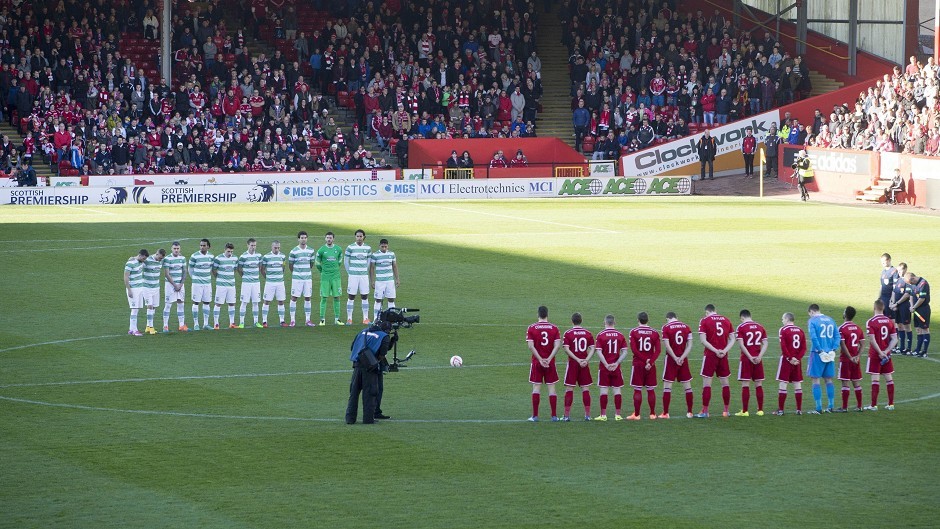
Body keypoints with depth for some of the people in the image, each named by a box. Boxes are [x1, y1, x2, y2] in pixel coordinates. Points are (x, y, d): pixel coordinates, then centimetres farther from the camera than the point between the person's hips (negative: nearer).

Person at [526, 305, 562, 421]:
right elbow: (557, 345, -9)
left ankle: (535, 416, 0)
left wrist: (540, 359, -10)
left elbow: (531, 346, -11)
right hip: (550, 363, 1)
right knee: (551, 388, 5)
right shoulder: (554, 328, 0)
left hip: (536, 363, -1)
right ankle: (554, 416, 3)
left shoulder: (531, 328, -3)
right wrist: (549, 359, -10)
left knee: (536, 387, 2)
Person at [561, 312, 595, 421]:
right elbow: (592, 349, -2)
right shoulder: (588, 333, 4)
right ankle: (587, 415, 6)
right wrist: (586, 360, -9)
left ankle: (567, 415, 0)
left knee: (569, 389, 2)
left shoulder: (568, 333, -4)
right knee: (585, 388, 7)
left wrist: (577, 359, -11)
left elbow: (566, 349, -11)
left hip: (572, 363, -2)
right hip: (585, 364, 2)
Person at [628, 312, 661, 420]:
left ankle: (636, 414, 0)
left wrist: (645, 360, -9)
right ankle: (652, 414, 11)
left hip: (638, 364, -2)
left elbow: (634, 349, -10)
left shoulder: (634, 332, -4)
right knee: (651, 390, 8)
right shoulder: (654, 333, 3)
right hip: (651, 366, 2)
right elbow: (658, 350, -5)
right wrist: (650, 362, -10)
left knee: (637, 390, 1)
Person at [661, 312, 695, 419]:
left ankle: (665, 413, -2)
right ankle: (689, 412, 12)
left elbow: (667, 346, -13)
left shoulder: (666, 327, -6)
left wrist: (675, 358, -9)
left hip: (671, 358, -3)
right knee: (687, 386, 10)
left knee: (667, 386, 1)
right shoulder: (686, 327, 6)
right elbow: (689, 345, 0)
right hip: (683, 360, 3)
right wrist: (682, 357, -7)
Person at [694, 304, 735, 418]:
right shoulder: (726, 320, 10)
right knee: (724, 382, 12)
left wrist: (716, 351, -12)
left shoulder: (705, 321, -3)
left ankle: (705, 412, -3)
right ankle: (726, 411, 15)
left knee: (706, 383, -1)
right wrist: (724, 351, -5)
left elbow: (703, 340, -12)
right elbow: (732, 339, 7)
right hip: (723, 356, 4)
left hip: (710, 355, -4)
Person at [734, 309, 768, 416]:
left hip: (746, 359, -4)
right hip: (758, 359, 4)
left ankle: (745, 411, -2)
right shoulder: (760, 327, 10)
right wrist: (759, 356, -5)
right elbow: (765, 344, 4)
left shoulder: (741, 328, -5)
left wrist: (750, 357, -11)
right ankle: (760, 410, 11)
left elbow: (741, 345, -12)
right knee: (758, 384, 9)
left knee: (745, 385, -2)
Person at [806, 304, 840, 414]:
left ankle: (818, 408, -4)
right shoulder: (830, 320, 12)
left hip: (818, 354, -6)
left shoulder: (812, 321, -6)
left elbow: (813, 337, -17)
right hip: (830, 354, 6)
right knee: (828, 380, 14)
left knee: (815, 380, 0)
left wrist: (820, 351, -16)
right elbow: (837, 336, 7)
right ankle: (830, 407, 16)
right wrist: (834, 349, 0)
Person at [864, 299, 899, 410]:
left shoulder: (871, 322, -11)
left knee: (875, 379, -4)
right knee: (889, 378, 9)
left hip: (875, 355, -5)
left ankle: (874, 405, -4)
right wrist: (886, 351, -5)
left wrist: (880, 352, -15)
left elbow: (872, 340, -18)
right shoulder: (889, 321, 4)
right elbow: (894, 339, 0)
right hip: (887, 355, 5)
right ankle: (891, 404, 13)